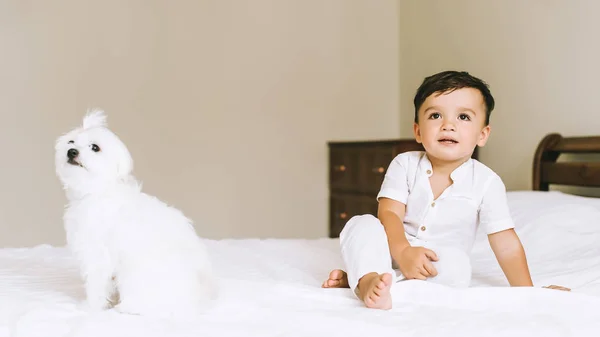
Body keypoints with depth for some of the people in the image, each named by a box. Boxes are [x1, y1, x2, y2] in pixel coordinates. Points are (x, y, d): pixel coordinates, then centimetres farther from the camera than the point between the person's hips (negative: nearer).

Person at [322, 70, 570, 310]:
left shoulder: (487, 182, -7)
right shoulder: (404, 165, -5)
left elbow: (506, 244, -7)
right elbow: (389, 213, -15)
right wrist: (403, 251, -34)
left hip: (438, 267, 0)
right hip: (395, 252, 1)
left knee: (456, 263, -33)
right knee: (361, 225, -23)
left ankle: (356, 277, -30)